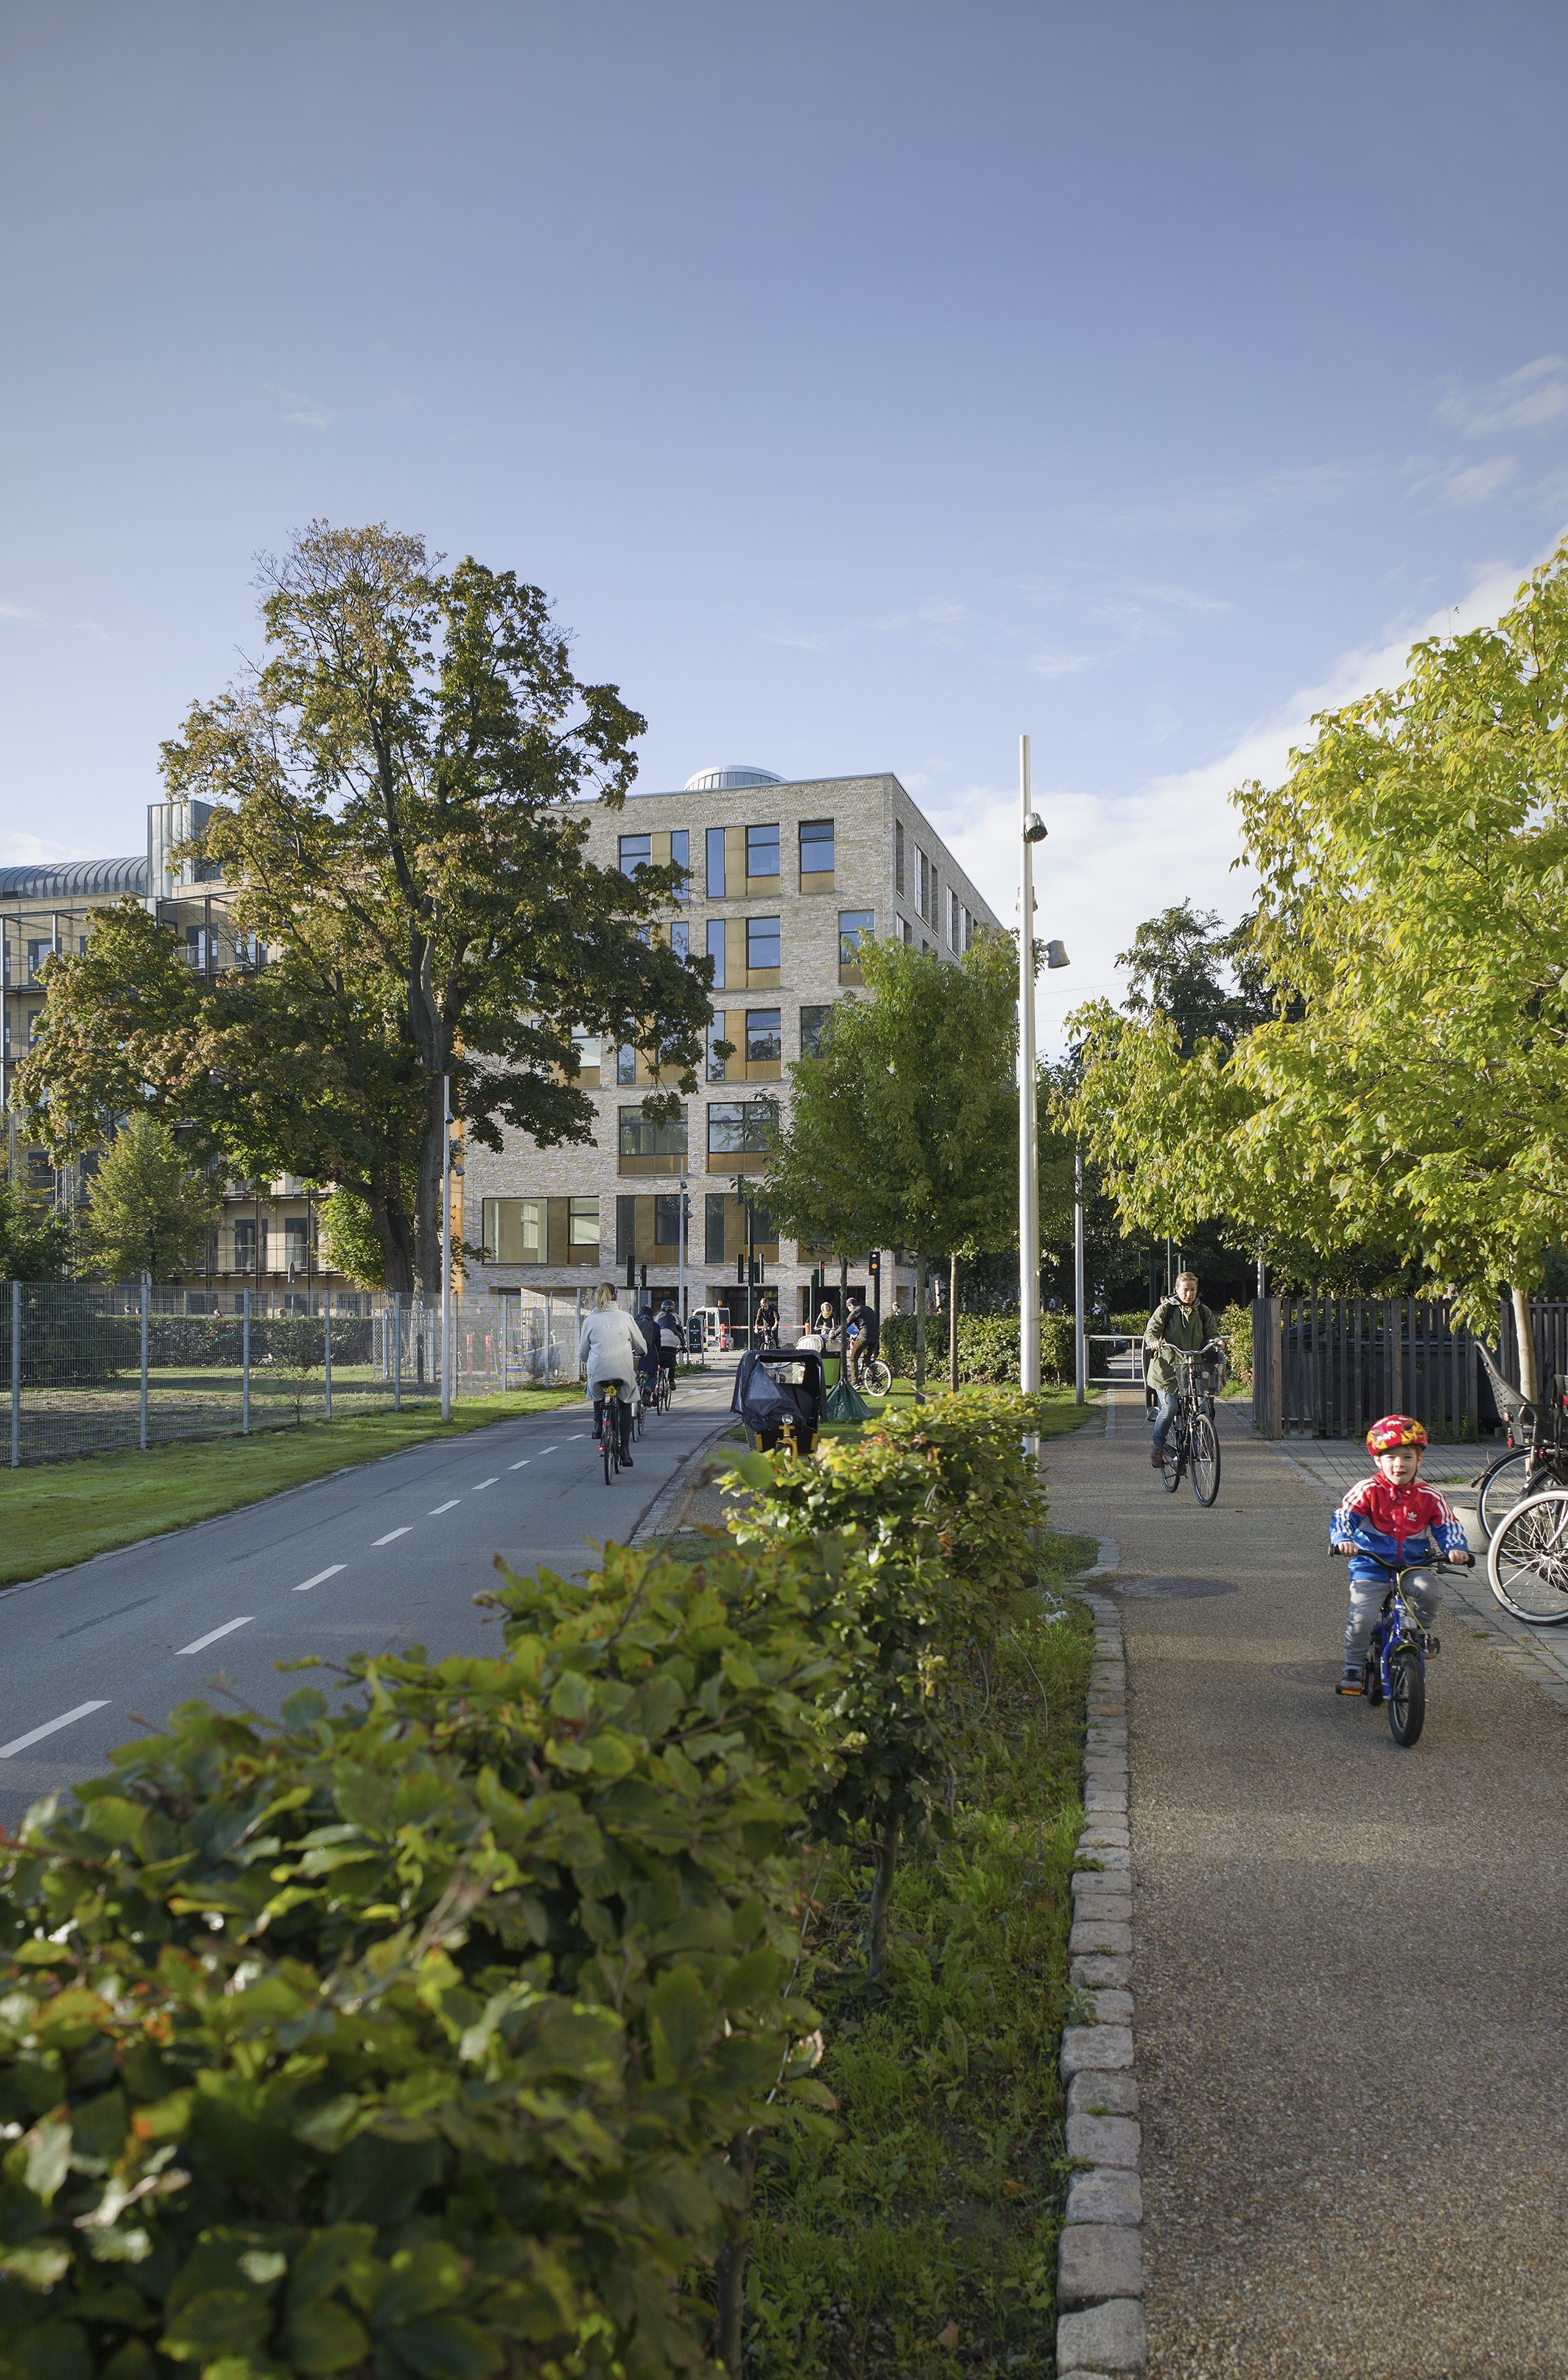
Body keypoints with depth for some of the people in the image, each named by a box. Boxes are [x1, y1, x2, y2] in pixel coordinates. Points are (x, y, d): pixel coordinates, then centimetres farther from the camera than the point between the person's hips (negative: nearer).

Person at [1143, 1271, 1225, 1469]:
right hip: (1167, 1366, -3)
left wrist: (1216, 1341, -19)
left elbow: (1212, 1332, 6)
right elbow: (1152, 1328, -8)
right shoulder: (1166, 1308, 2)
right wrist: (1152, 1340, -31)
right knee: (1170, 1407, -15)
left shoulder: (1204, 1312, 12)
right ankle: (1158, 1445, 5)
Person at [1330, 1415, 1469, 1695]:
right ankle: (1353, 1669, 9)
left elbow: (1448, 1526, 4)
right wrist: (1343, 1539, -33)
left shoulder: (1430, 1497, -1)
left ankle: (1422, 1631, 6)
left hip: (1412, 1566, 2)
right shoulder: (1367, 1491, -8)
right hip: (1371, 1566, -2)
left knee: (1430, 1592, -28)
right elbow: (1343, 1516, -13)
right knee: (1360, 1619, -16)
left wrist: (1456, 1548, -17)